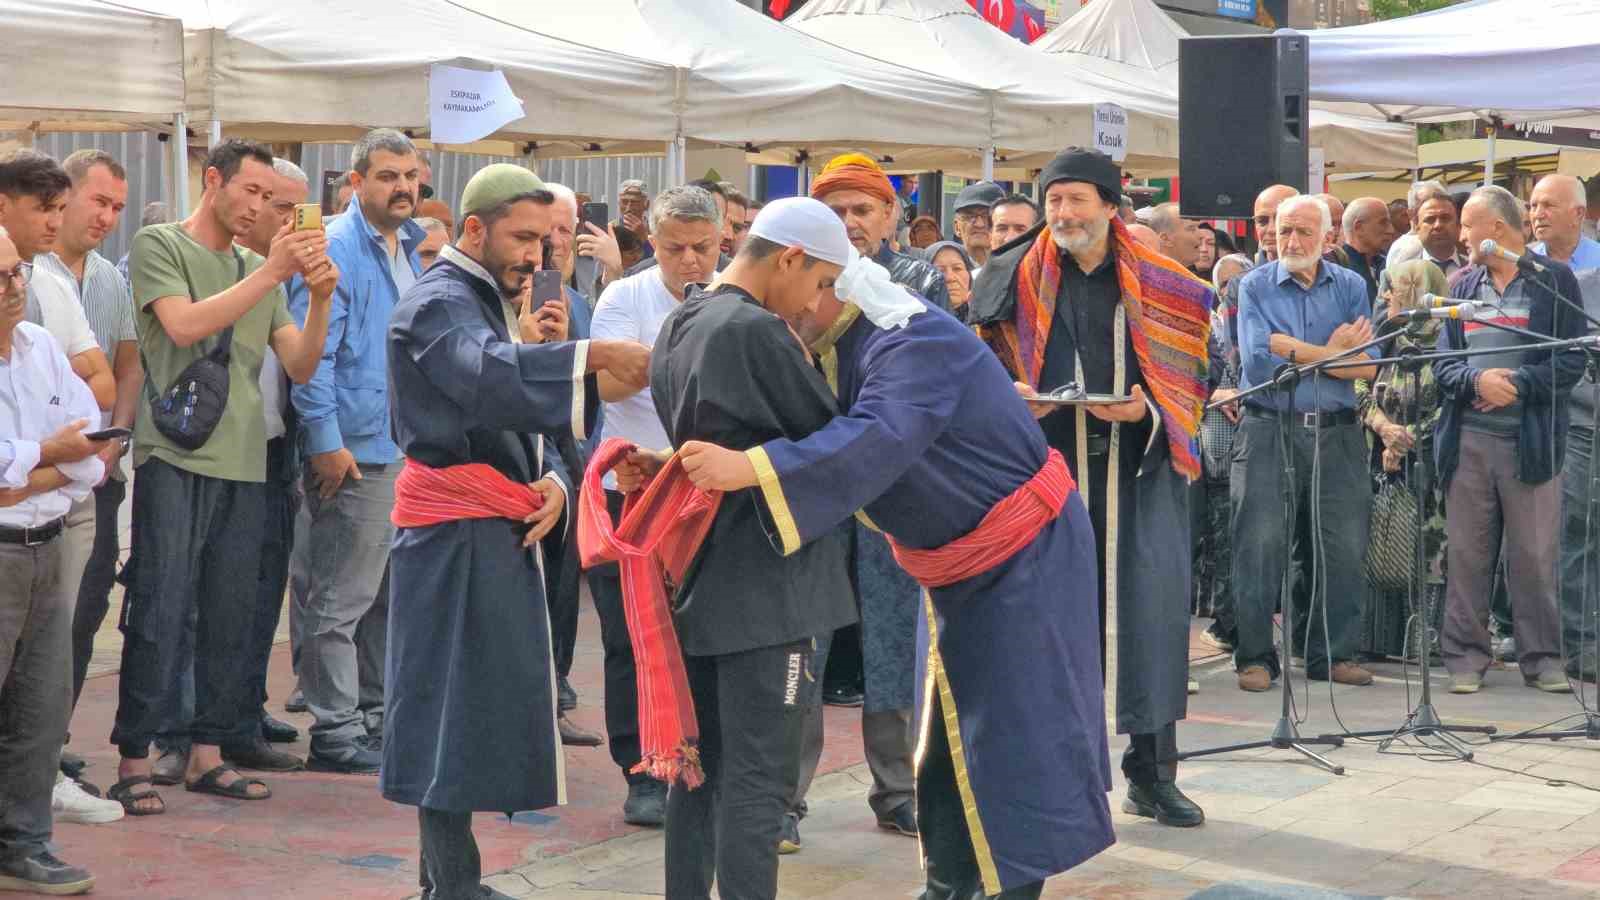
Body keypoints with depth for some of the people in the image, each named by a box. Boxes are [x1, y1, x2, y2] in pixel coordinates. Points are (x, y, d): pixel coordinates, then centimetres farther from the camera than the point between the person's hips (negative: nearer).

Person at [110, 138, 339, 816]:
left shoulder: (259, 269, 16)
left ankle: (207, 753, 17)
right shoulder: (159, 246, 2)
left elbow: (300, 367, 11)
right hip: (175, 458, -6)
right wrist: (271, 274, -16)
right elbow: (185, 326, -15)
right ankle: (133, 760, 0)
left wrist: (321, 297, -5)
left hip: (244, 462, 6)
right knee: (159, 616, -6)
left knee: (229, 619, 8)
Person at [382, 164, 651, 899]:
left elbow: (519, 414, 20)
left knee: (484, 705, 12)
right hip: (457, 535, -10)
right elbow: (493, 377, -32)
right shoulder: (439, 303, -11)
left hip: (498, 533, 10)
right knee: (455, 704, -7)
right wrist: (595, 356, -38)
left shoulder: (489, 301, 20)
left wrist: (551, 481, 1)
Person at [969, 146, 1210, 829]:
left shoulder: (1160, 286, 8)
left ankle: (1152, 771, 5)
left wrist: (1145, 409, -11)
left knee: (1154, 604, -5)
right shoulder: (1016, 282, 8)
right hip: (1048, 463, 0)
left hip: (1140, 465, 0)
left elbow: (1186, 376, 8)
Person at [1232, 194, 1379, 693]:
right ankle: (1255, 656, 2)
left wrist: (1296, 352, -8)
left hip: (1336, 433, 3)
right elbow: (1256, 359, -13)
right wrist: (1331, 353, -7)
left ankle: (1334, 653, 14)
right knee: (1260, 544, -5)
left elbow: (1367, 365, -2)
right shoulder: (1255, 286, 3)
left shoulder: (1351, 287, 10)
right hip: (1269, 430, -3)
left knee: (1343, 547, 3)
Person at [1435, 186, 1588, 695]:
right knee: (1467, 554, 4)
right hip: (1469, 440, 4)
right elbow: (1442, 362, 8)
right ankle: (1466, 658, 11)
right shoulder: (1463, 287, 15)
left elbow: (1571, 361, -5)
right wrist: (1477, 380, -11)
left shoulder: (1554, 280, 1)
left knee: (1535, 556, 0)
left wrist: (1517, 384, -16)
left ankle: (1542, 658, 9)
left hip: (1531, 440, -4)